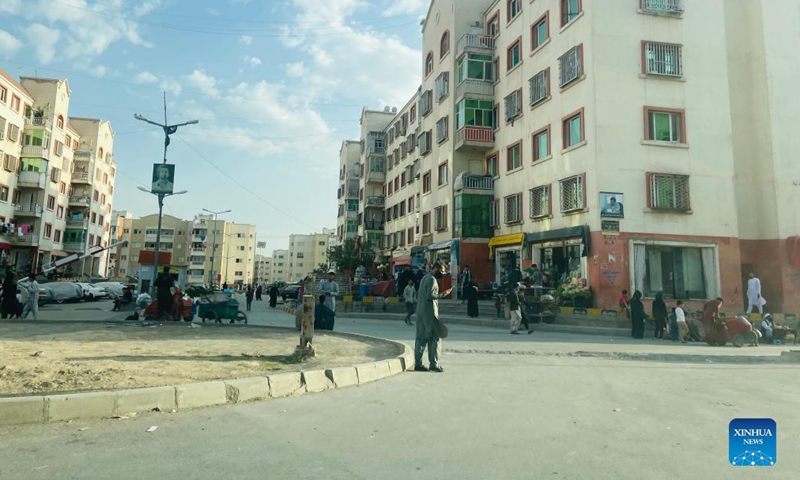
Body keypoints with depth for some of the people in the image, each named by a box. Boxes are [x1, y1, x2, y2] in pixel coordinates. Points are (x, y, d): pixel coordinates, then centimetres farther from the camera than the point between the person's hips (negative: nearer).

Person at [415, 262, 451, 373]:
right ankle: (434, 364, -2)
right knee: (435, 338, -3)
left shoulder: (424, 278, 18)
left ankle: (418, 364, 10)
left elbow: (418, 295, 21)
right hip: (430, 313, -9)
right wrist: (442, 295, -16)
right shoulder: (432, 279, -12)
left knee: (421, 338, 8)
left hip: (420, 312, 9)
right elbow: (430, 296, -21)